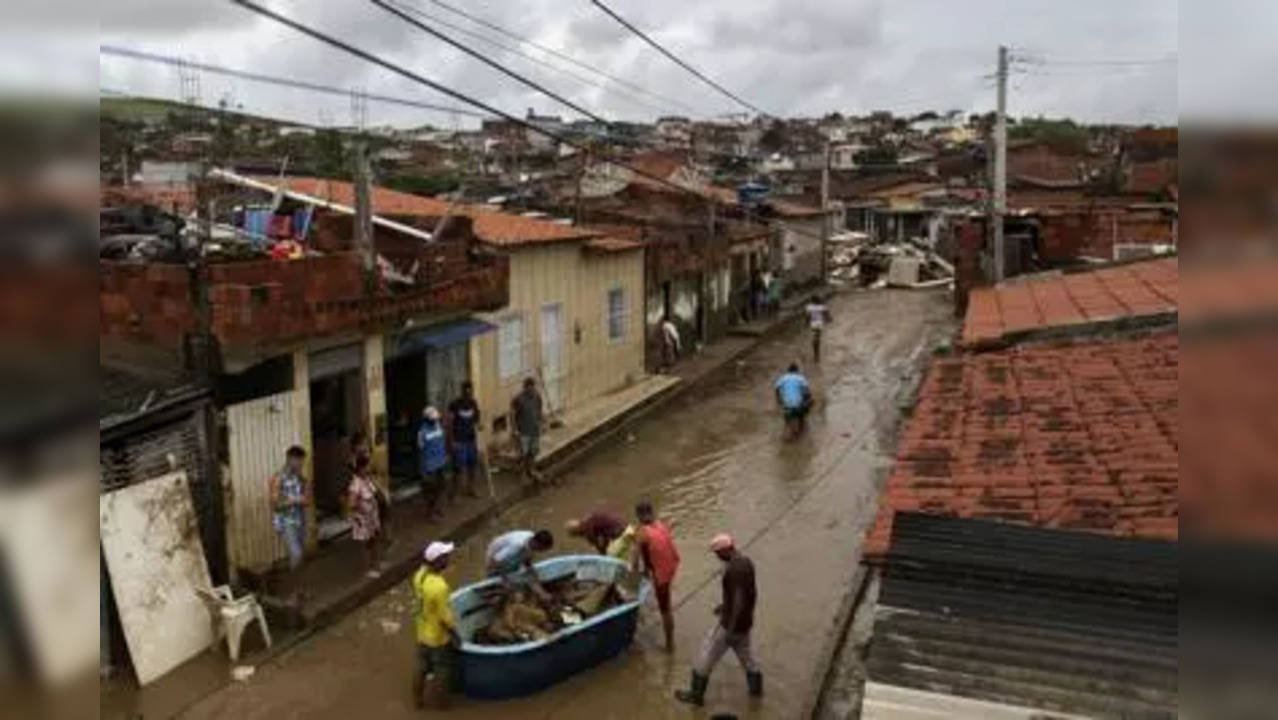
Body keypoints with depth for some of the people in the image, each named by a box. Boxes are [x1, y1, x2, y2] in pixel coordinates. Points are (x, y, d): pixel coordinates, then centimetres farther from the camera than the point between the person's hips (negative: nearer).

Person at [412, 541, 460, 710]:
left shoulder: (420, 574, -14)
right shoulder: (439, 587, -37)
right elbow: (445, 617, -26)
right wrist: (455, 635, -11)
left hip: (423, 632, 7)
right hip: (438, 636, -7)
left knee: (421, 668, 26)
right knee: (442, 672, 17)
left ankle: (417, 699, 43)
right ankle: (443, 702, 36)